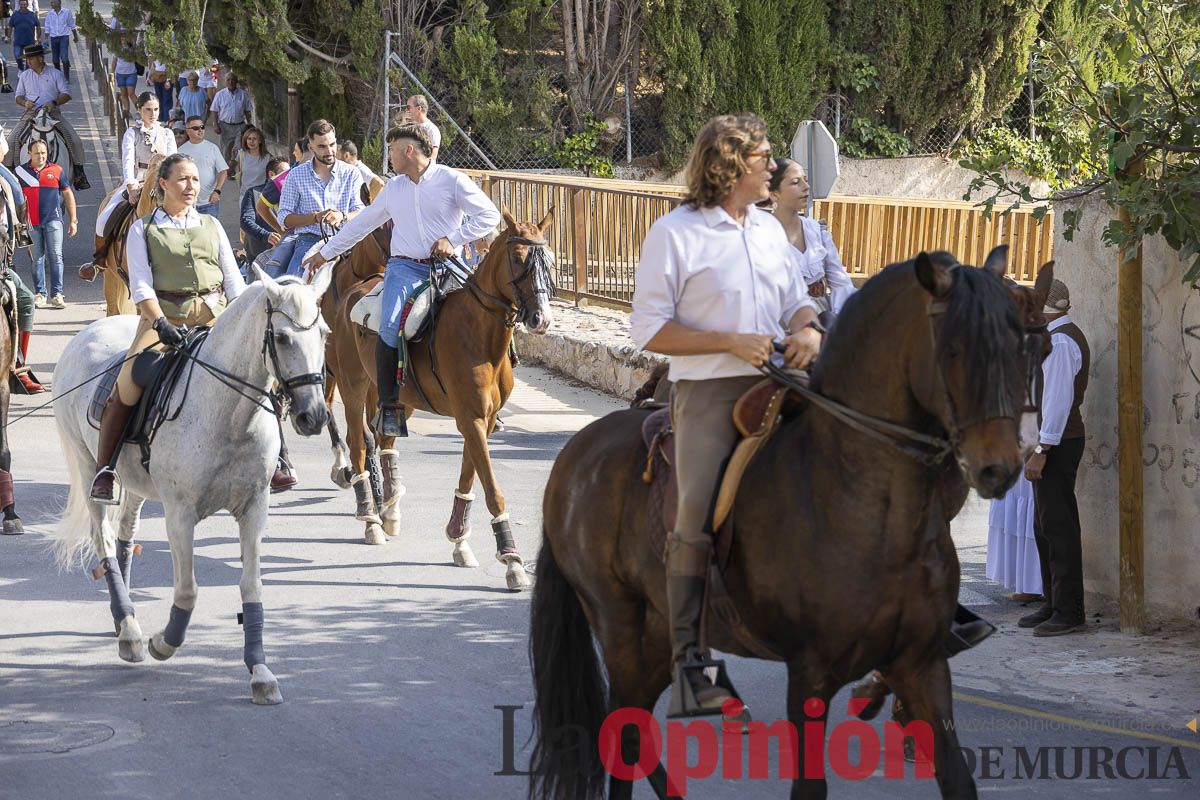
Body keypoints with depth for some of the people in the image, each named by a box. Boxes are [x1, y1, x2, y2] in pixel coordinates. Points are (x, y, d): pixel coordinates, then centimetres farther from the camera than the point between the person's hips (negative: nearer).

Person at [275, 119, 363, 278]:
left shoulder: (351, 174, 12)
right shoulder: (296, 175, 11)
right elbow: (284, 218, 5)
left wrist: (342, 216, -19)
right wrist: (316, 217, -10)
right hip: (309, 240, -1)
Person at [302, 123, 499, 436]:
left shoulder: (452, 180, 3)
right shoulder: (393, 189, 19)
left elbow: (489, 214, -1)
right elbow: (362, 223, 30)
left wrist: (453, 239, -11)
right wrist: (325, 253, 33)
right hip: (405, 267, 2)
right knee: (391, 328, -25)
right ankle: (389, 405, -19)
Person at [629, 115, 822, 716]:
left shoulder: (770, 230, 17)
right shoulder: (675, 233, -3)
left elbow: (795, 301, 25)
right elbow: (648, 328, -8)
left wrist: (808, 330, 0)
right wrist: (732, 342, -15)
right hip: (709, 394, -6)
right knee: (700, 519, -16)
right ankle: (687, 660, -11)